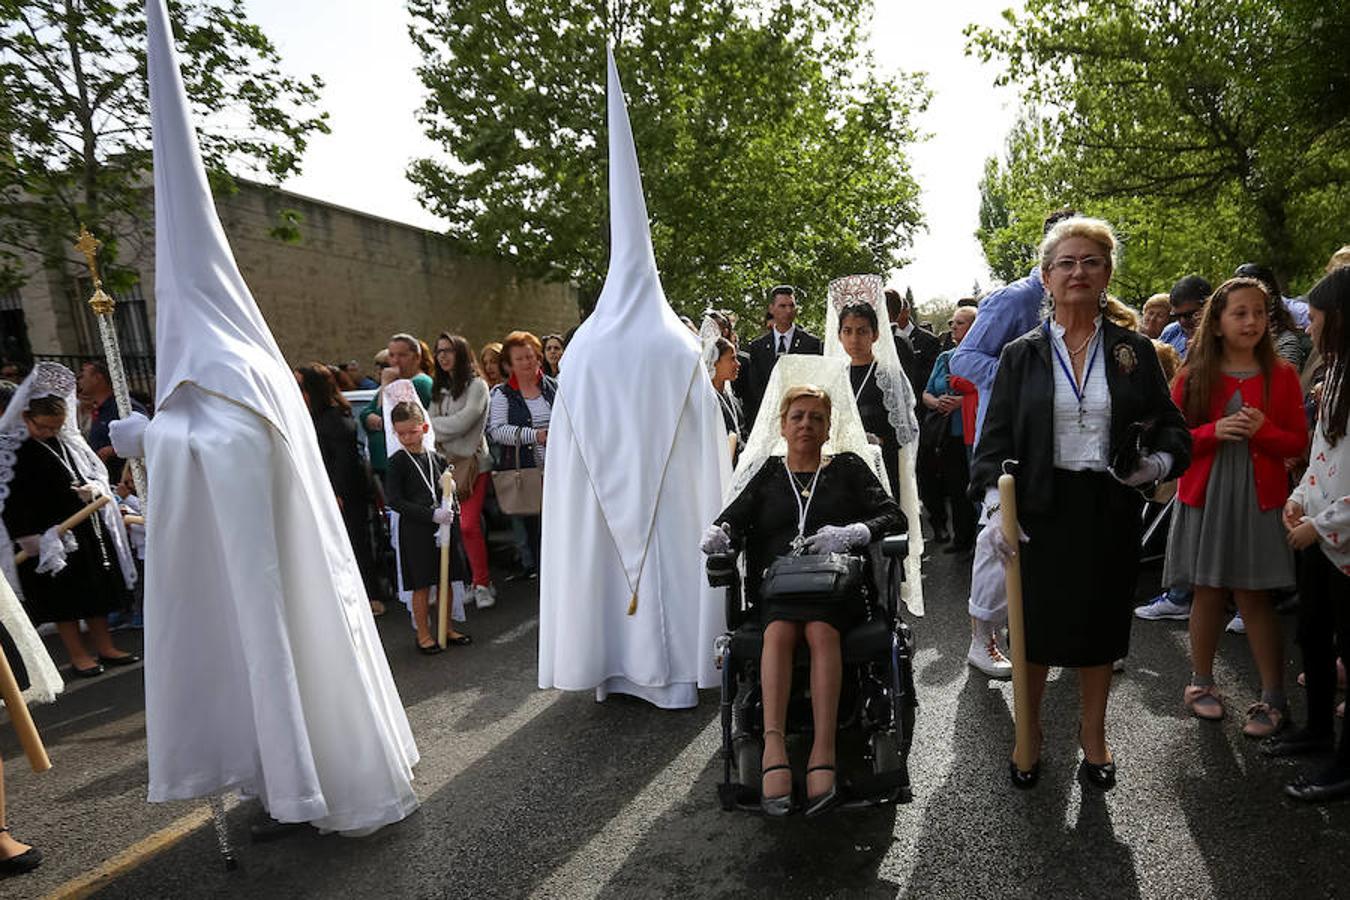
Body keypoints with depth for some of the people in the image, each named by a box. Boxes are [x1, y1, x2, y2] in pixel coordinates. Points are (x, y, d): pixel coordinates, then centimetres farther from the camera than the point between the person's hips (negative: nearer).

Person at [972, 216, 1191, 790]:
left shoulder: (1133, 351, 3)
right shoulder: (1022, 354, 0)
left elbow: (1171, 425, 9)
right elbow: (995, 437, -2)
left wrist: (1159, 462, -13)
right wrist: (995, 505, -13)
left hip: (1110, 510, 2)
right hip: (1041, 509, -1)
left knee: (1100, 625, 13)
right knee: (1037, 627, 6)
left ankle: (1093, 735, 34)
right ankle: (1029, 732, 28)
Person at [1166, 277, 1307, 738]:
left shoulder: (1281, 375, 3)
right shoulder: (1193, 376, 2)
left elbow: (1298, 441, 4)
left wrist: (1263, 431, -16)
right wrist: (1214, 431, -18)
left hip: (1258, 500, 0)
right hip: (1204, 496, 0)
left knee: (1254, 596, 2)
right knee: (1208, 593, 8)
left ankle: (1273, 697, 15)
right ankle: (1201, 682, 24)